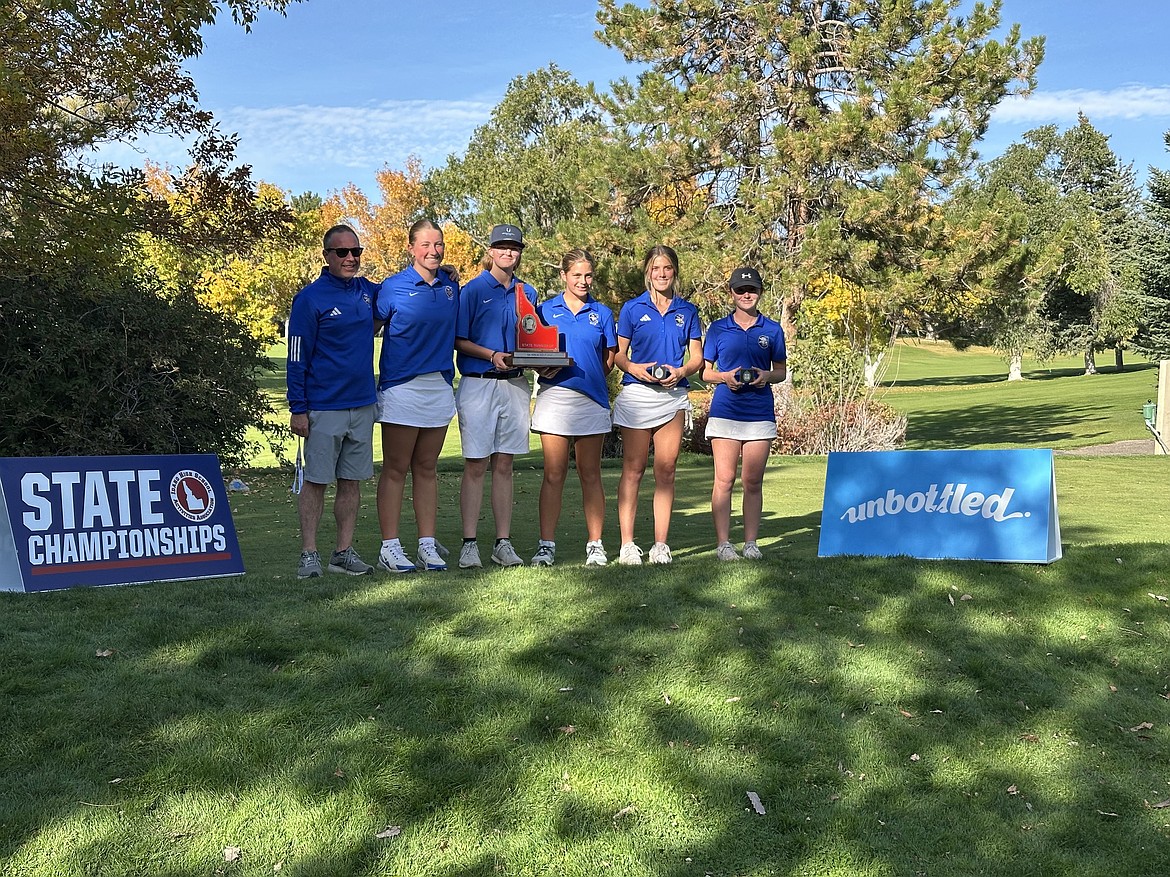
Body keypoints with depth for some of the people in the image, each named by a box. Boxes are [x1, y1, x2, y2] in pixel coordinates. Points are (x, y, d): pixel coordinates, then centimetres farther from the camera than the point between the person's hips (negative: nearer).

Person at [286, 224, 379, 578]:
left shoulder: (367, 291, 9)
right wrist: (297, 409, -12)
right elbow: (297, 359, -7)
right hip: (324, 408, -5)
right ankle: (309, 554, 6)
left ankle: (344, 552, 16)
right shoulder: (310, 298, -7)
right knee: (316, 480, 0)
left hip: (363, 404, 5)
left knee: (352, 480, 8)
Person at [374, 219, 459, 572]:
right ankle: (389, 548, 3)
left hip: (440, 385, 5)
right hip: (401, 386, -5)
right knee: (395, 469, -1)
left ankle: (428, 545, 14)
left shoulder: (451, 286, 10)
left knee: (426, 468, 10)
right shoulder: (393, 286, -3)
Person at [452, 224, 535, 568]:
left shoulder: (527, 293, 14)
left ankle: (503, 543, 9)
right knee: (475, 466, -3)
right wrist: (493, 355, -16)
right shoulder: (473, 290, 0)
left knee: (504, 465, 6)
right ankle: (469, 544, 1)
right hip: (478, 384, -4)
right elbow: (459, 340, -3)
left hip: (515, 385, 4)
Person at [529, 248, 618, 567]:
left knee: (590, 474, 6)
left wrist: (587, 373, -3)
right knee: (554, 474, -1)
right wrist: (543, 367, -11)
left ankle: (595, 544, 10)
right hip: (554, 395, -1)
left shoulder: (602, 313, 11)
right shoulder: (545, 309, 9)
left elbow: (608, 360, 13)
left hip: (592, 397, 1)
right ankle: (547, 545, 3)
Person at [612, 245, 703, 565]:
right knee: (633, 469, -2)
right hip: (637, 393, -2)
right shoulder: (632, 308, 7)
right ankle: (627, 544, 1)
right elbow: (618, 354, 6)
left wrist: (681, 371, -9)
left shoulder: (687, 310, 13)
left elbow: (697, 357, 12)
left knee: (666, 470, 1)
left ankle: (660, 544, 6)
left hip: (673, 396, 2)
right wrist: (633, 368, -14)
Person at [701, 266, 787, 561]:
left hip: (760, 412, 1)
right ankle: (723, 543, 1)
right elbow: (705, 372, 10)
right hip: (725, 411, -1)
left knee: (753, 482, 4)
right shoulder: (717, 329, 7)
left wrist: (767, 376, -7)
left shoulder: (772, 329, 10)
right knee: (724, 480, -4)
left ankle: (751, 543, 11)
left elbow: (782, 371, 14)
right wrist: (725, 377, -10)